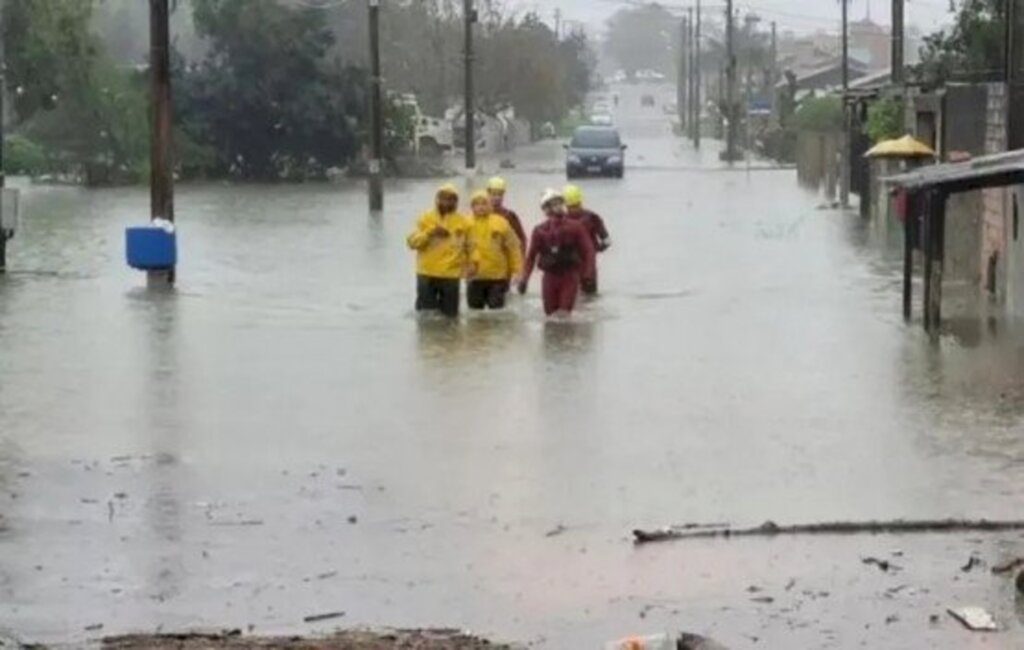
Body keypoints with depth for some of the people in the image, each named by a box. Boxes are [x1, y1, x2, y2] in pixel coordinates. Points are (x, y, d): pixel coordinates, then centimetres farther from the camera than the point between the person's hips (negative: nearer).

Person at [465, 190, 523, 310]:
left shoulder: (501, 223, -2)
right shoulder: (467, 225, -2)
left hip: (498, 277, -1)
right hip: (475, 277, 1)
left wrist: (517, 270, -1)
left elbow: (513, 247, 1)